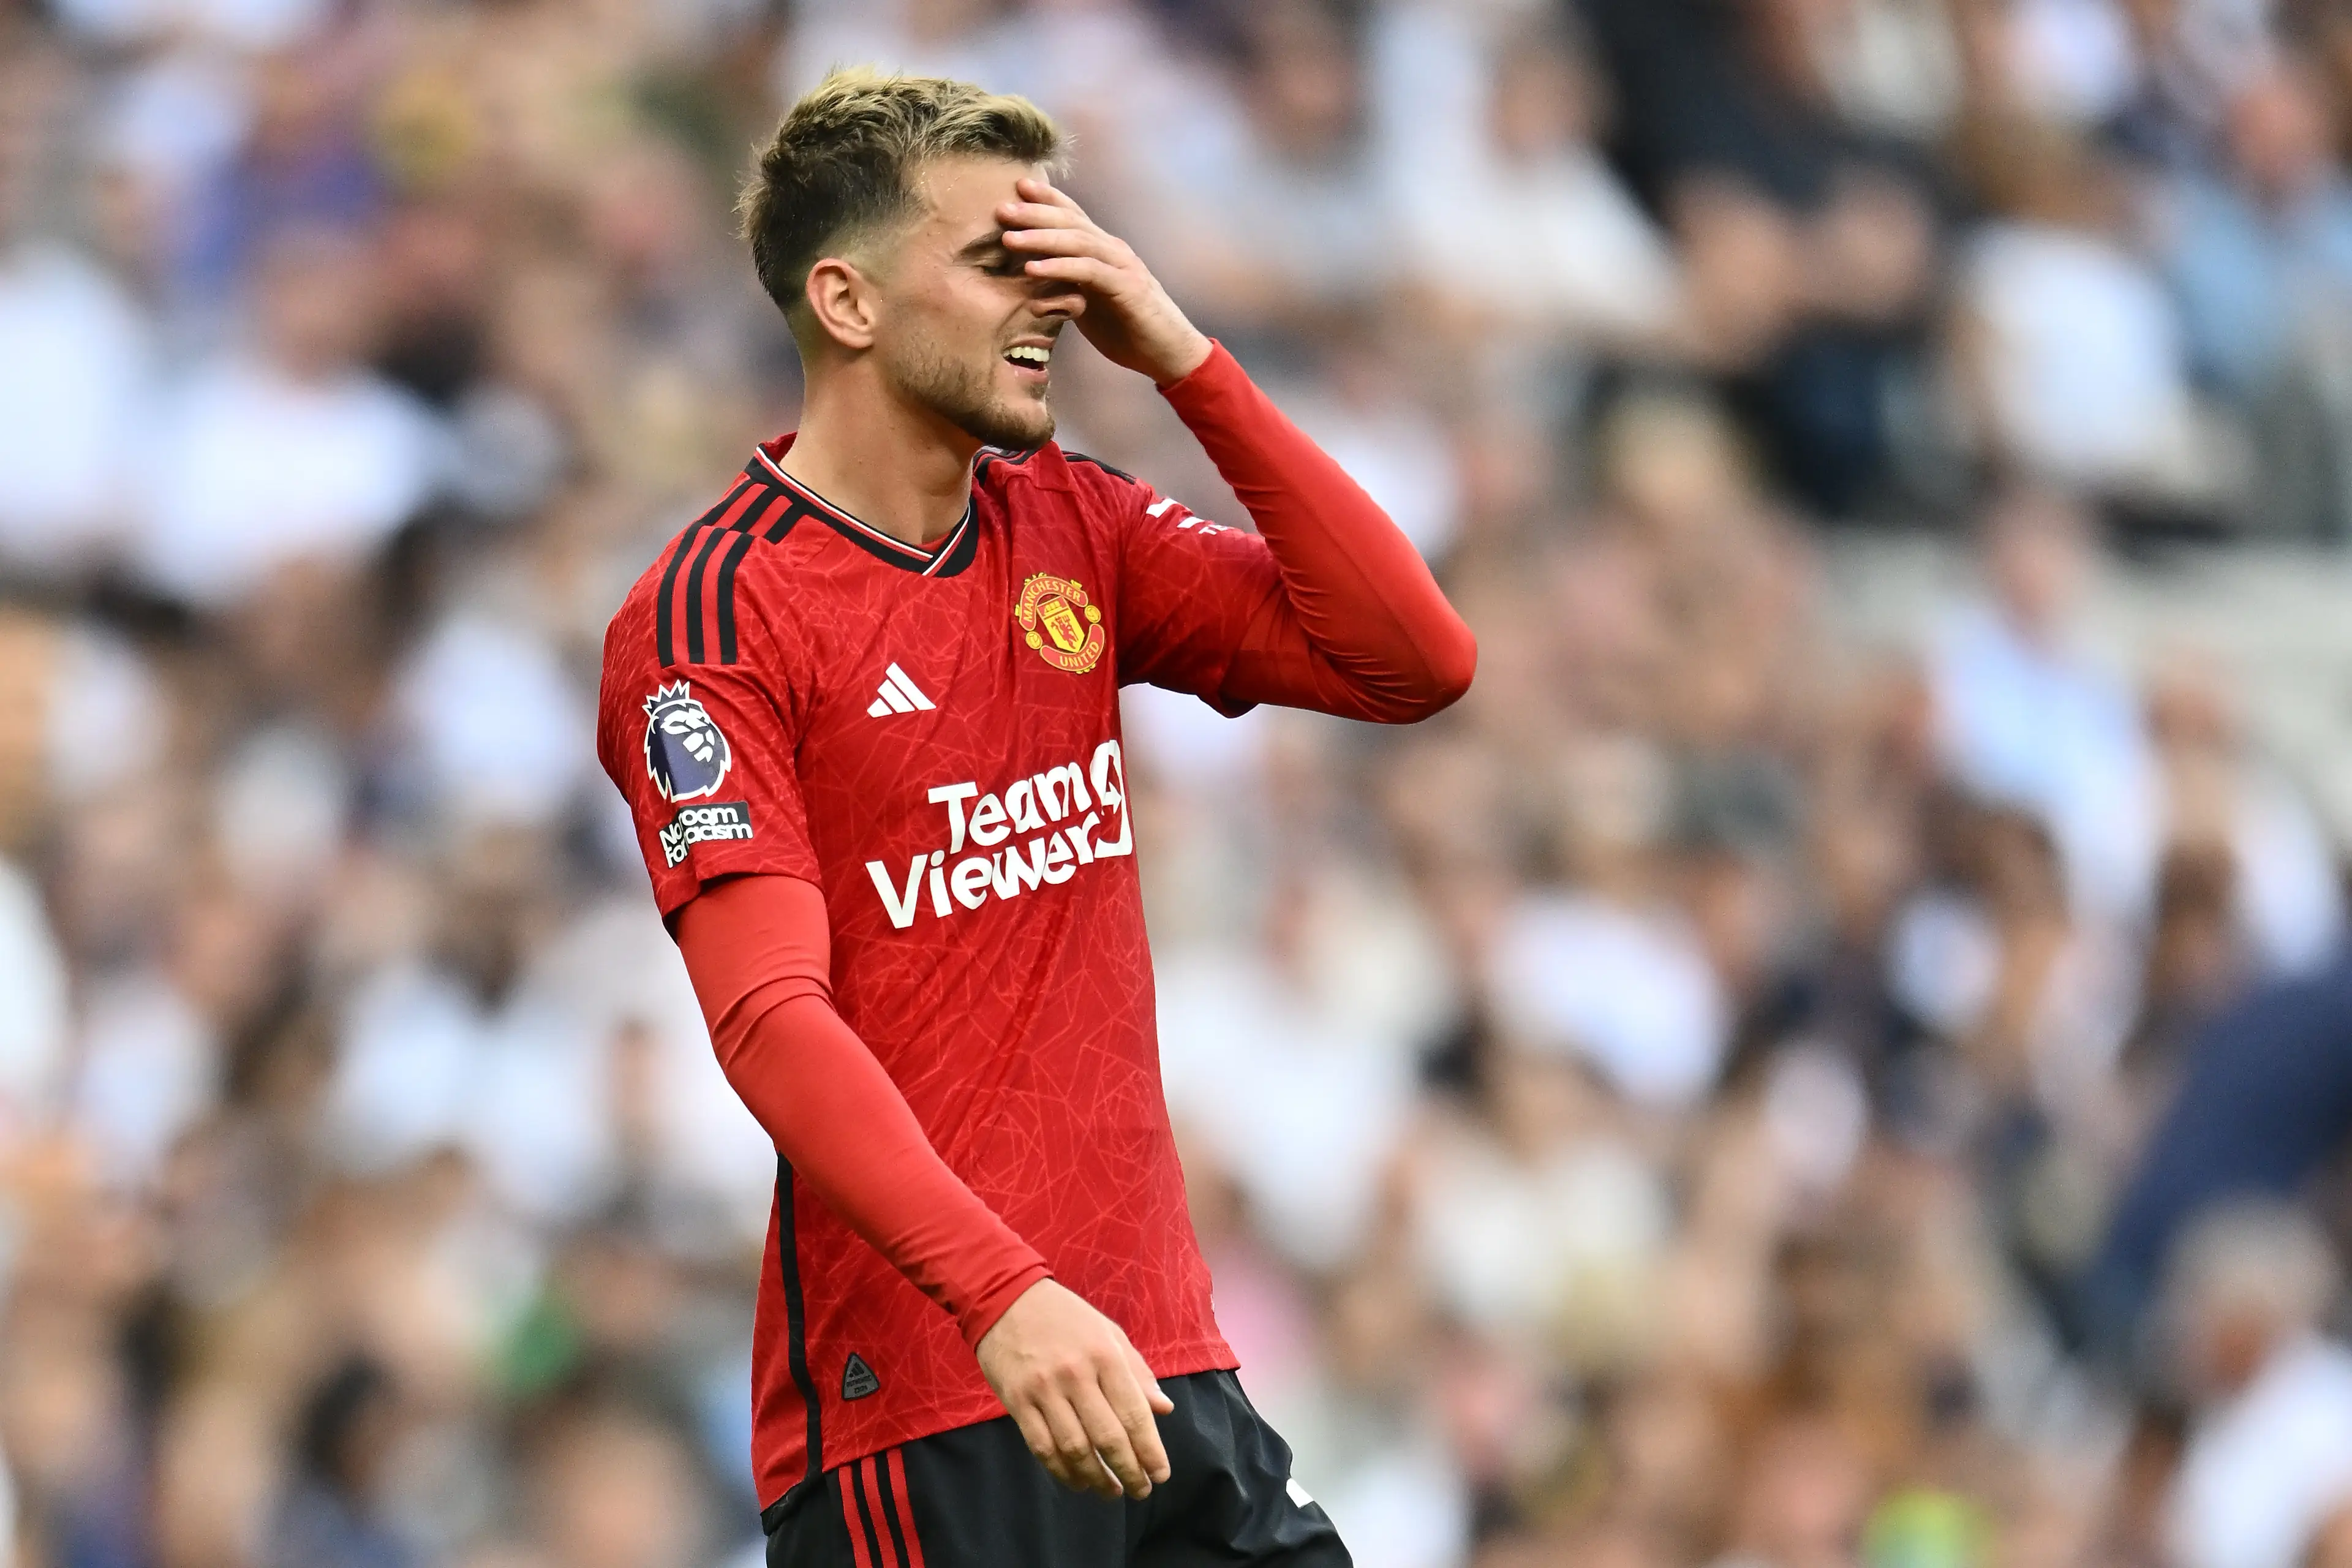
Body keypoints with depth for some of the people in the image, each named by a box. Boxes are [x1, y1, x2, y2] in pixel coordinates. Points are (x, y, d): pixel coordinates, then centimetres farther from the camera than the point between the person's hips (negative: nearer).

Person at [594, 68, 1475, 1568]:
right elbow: (772, 1017, -19)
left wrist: (1185, 359, -1)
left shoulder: (1073, 529, 12)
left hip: (1163, 1364, 6)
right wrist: (1002, 1295, -30)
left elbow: (1416, 659, 4)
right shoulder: (710, 619, -9)